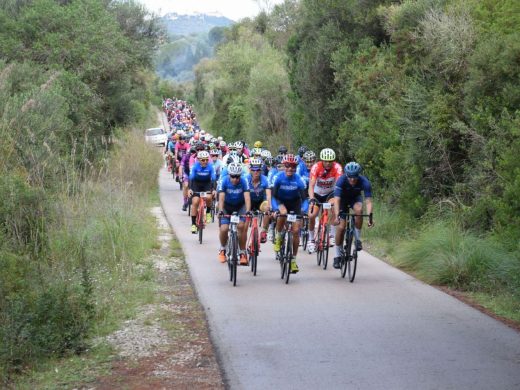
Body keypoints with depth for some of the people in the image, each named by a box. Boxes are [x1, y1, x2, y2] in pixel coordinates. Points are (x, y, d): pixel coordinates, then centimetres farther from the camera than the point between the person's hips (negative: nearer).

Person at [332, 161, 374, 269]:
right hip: (343, 198, -1)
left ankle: (358, 239, -16)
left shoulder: (364, 182, -31)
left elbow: (368, 201, -36)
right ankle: (338, 255, 3)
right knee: (341, 227, -12)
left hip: (355, 198, 1)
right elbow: (337, 200, -41)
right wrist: (337, 215, -55)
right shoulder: (341, 180, -34)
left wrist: (370, 216, -51)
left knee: (359, 210, -34)